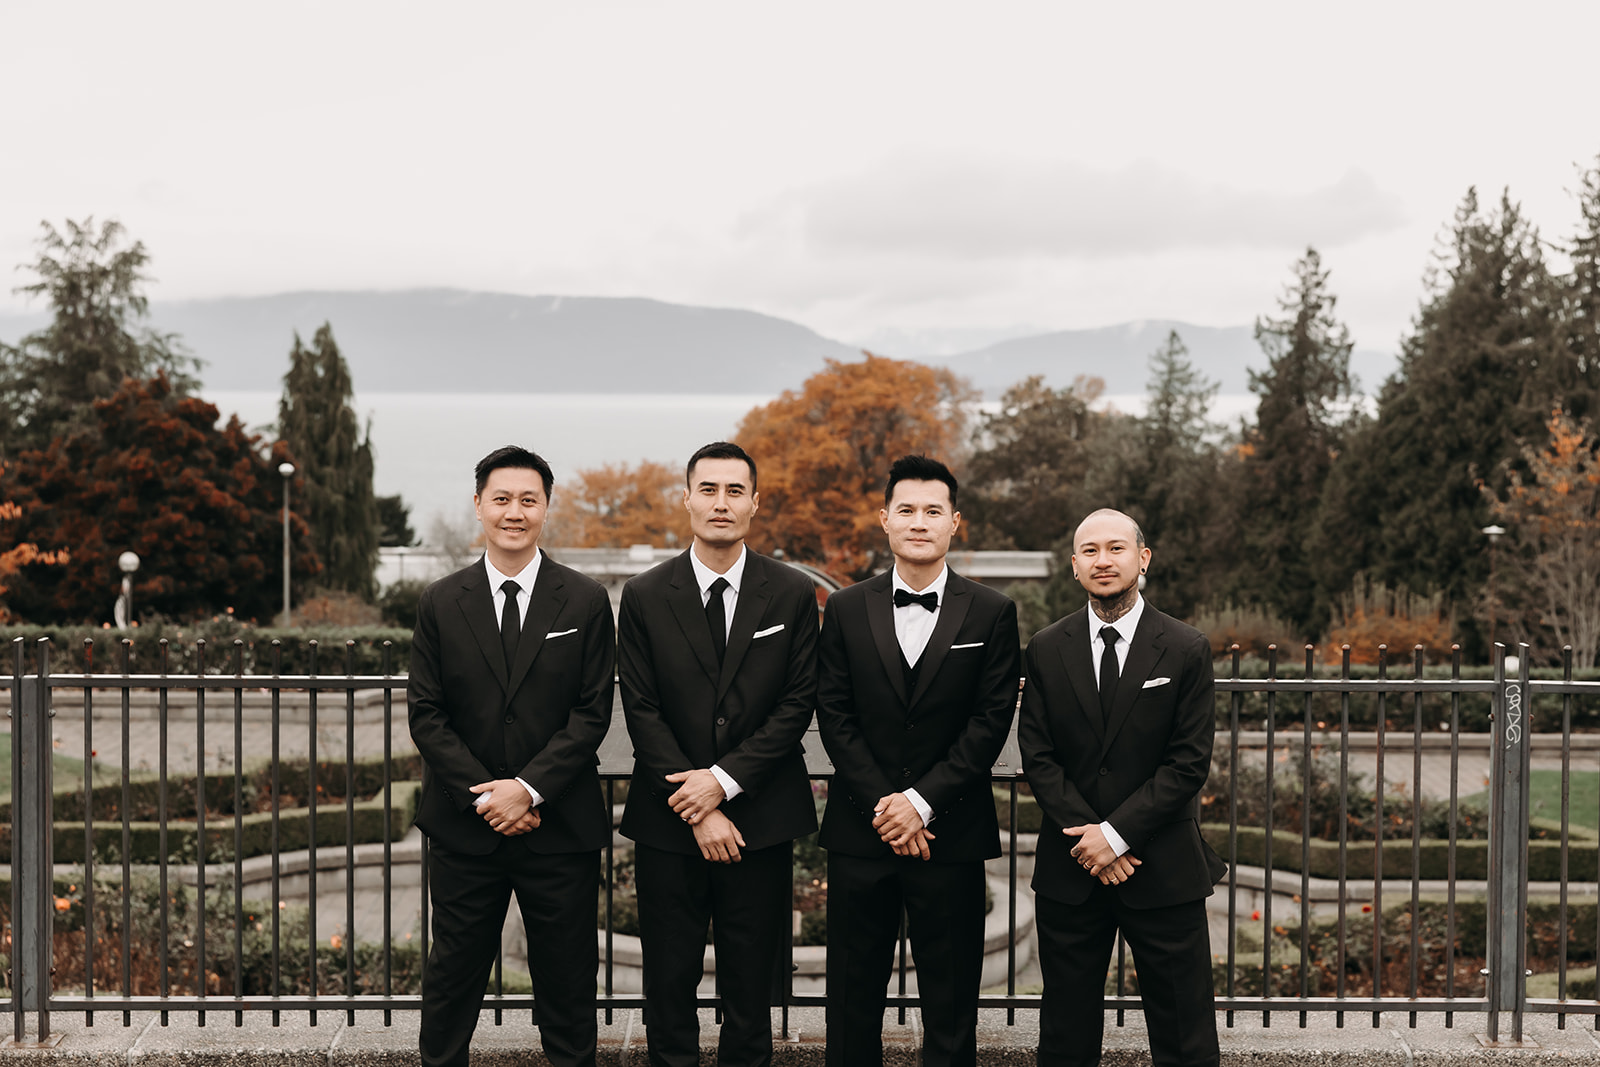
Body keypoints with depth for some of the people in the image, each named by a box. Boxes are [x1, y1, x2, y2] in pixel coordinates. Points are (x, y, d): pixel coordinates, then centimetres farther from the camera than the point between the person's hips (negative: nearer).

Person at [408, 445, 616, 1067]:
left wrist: (530, 789, -14)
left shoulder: (585, 603, 1)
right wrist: (485, 796, -10)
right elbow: (426, 714, 0)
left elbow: (592, 713, -4)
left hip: (559, 827, -1)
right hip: (464, 829, 1)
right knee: (453, 974, 9)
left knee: (568, 979, 8)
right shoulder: (440, 604, 3)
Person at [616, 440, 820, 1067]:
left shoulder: (793, 595, 2)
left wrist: (725, 778, -11)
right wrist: (698, 811, -10)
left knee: (751, 985, 7)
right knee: (668, 982, 6)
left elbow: (797, 704, -1)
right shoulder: (644, 597, 1)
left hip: (760, 820, 0)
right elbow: (642, 711, -3)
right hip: (668, 825, 0)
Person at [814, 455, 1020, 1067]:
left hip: (951, 833, -1)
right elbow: (834, 717, 1)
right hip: (859, 833, 1)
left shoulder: (991, 614, 2)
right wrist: (882, 805, -10)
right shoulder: (846, 610, 6)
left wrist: (922, 802, -12)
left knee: (951, 1001, 4)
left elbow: (991, 720, -4)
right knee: (853, 996, 8)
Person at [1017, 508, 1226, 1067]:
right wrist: (1087, 838, -10)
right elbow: (1038, 756, 1)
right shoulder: (1046, 650, 5)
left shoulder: (1187, 650, -2)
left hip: (1164, 873, -2)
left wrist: (1117, 833, -13)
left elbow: (1190, 762, -6)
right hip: (1068, 874, 2)